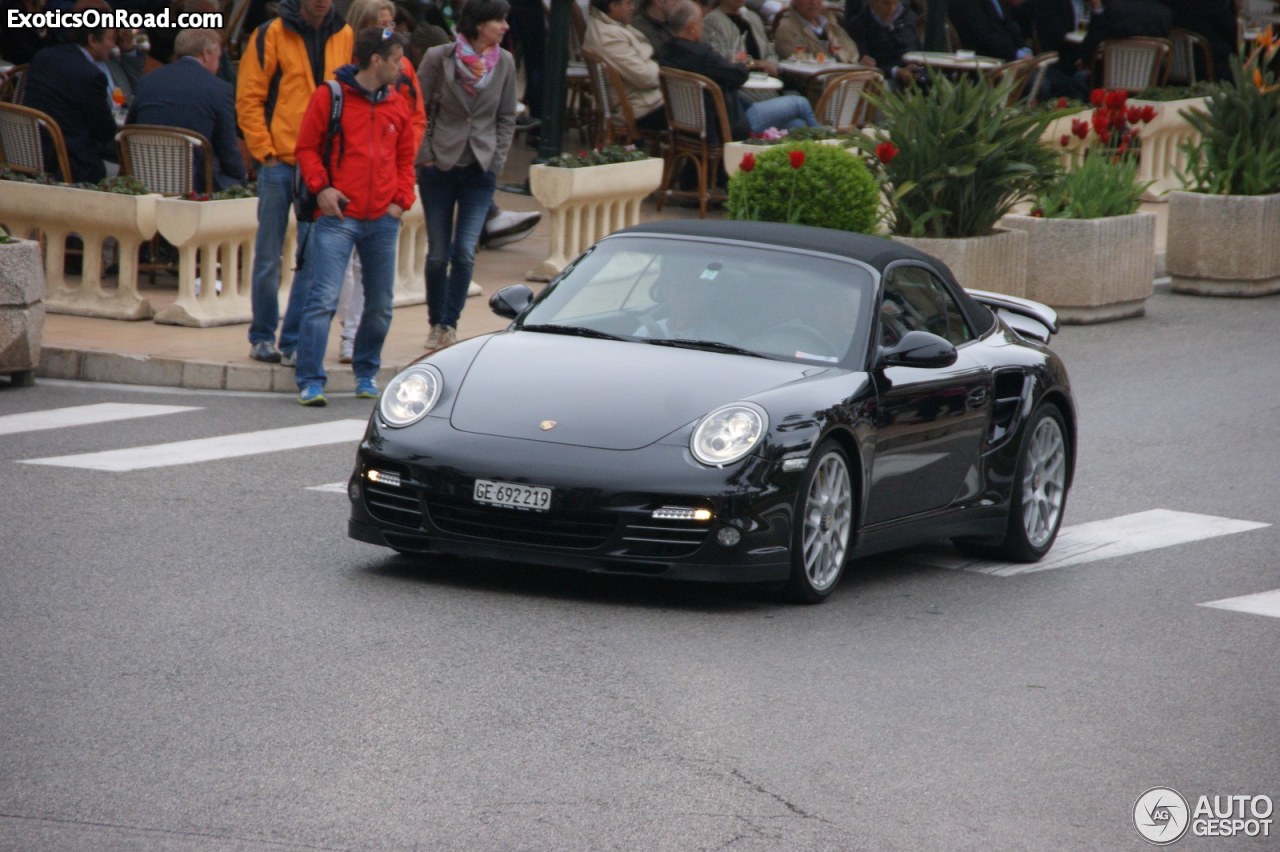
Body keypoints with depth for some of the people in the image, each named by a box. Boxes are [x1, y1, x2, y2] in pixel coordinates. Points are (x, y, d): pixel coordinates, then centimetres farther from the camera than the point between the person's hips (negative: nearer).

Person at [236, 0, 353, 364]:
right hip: (280, 161, -2)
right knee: (269, 256, 5)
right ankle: (262, 337, 16)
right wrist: (265, 152, -7)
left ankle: (293, 342, 6)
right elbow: (248, 98, -2)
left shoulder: (344, 38, 7)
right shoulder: (272, 34, -2)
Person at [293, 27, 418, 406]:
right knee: (324, 299, -13)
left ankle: (367, 373, 29)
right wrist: (321, 187, -11)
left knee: (380, 305, 11)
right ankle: (310, 382, -12)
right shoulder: (329, 97, -2)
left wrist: (401, 200, 6)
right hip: (338, 216, -5)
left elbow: (405, 159, 19)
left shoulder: (398, 107, 12)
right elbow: (306, 147, 2)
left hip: (383, 220, 5)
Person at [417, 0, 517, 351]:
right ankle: (436, 324, 20)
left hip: (480, 170, 2)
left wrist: (496, 161, 1)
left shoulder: (504, 63, 1)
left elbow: (507, 118, 10)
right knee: (438, 253, 4)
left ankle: (450, 323, 1)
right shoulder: (439, 58, -8)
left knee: (465, 252, -9)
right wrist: (425, 156, -5)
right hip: (440, 165, -2)